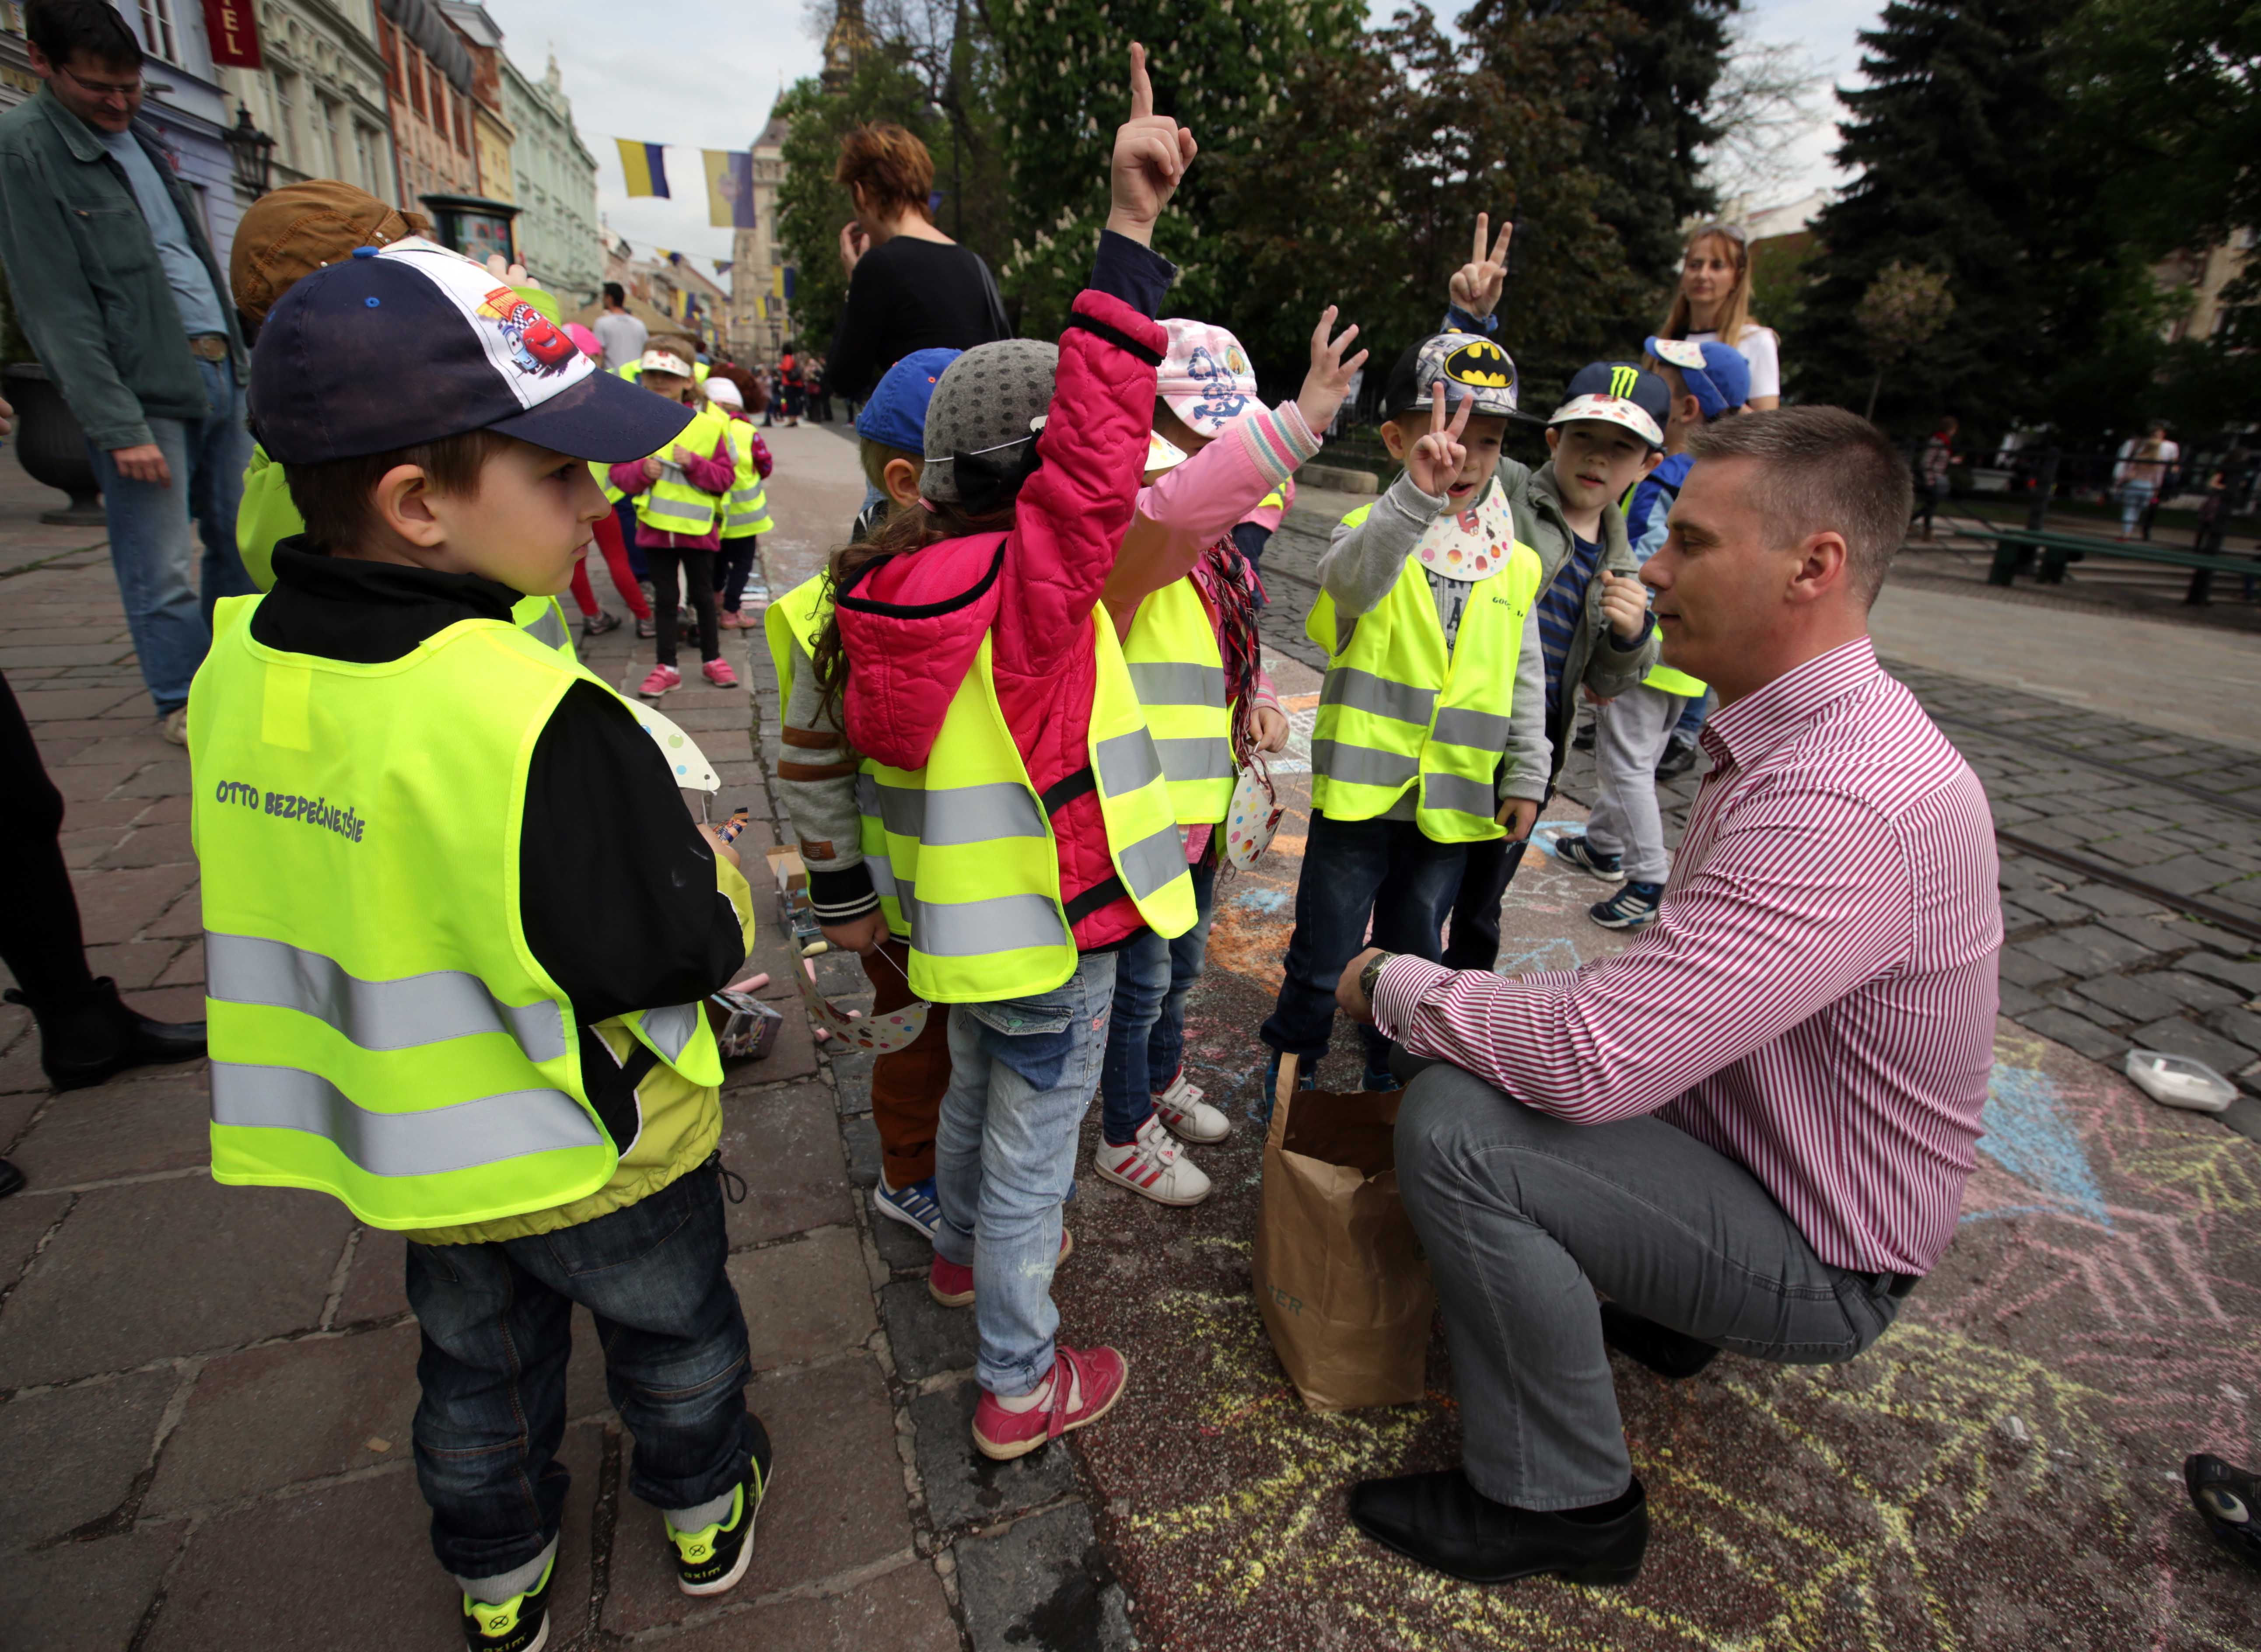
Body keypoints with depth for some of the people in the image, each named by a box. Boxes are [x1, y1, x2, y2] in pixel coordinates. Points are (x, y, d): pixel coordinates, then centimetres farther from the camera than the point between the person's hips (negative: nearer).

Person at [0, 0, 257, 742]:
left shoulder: (134, 137, 17)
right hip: (142, 391, -7)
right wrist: (118, 426, -17)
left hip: (217, 371, 7)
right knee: (163, 570, -4)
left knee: (241, 539, 12)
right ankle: (183, 702, 9)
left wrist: (237, 359, 16)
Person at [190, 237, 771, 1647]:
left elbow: (310, 906, 4)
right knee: (675, 1334, 23)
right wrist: (723, 878, -8)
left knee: (477, 1365, 28)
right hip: (597, 1152, -5)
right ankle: (706, 1521, 49)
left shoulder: (235, 675, -9)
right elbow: (679, 952, -28)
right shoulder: (531, 719, -34)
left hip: (408, 1146, 6)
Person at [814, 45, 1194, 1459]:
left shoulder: (897, 587, 1)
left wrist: (892, 897, 20)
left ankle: (966, 1249, 57)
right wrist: (1132, 226, -31)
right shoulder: (1029, 583, -24)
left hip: (960, 920, 8)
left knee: (979, 1093, 31)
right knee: (1034, 1141, 9)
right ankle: (1022, 1387, 29)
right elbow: (1103, 442, -33)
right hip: (1049, 930, -8)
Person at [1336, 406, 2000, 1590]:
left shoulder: (1850, 802, -33)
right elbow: (1670, 989, 10)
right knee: (1495, 1042, 16)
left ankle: (1561, 1503, -4)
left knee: (1454, 1126, -26)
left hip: (1817, 1260, -9)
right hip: (1746, 1144, 9)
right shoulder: (1796, 737, 2)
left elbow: (1593, 1061, -36)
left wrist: (1388, 984, -20)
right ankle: (1655, 1311, 28)